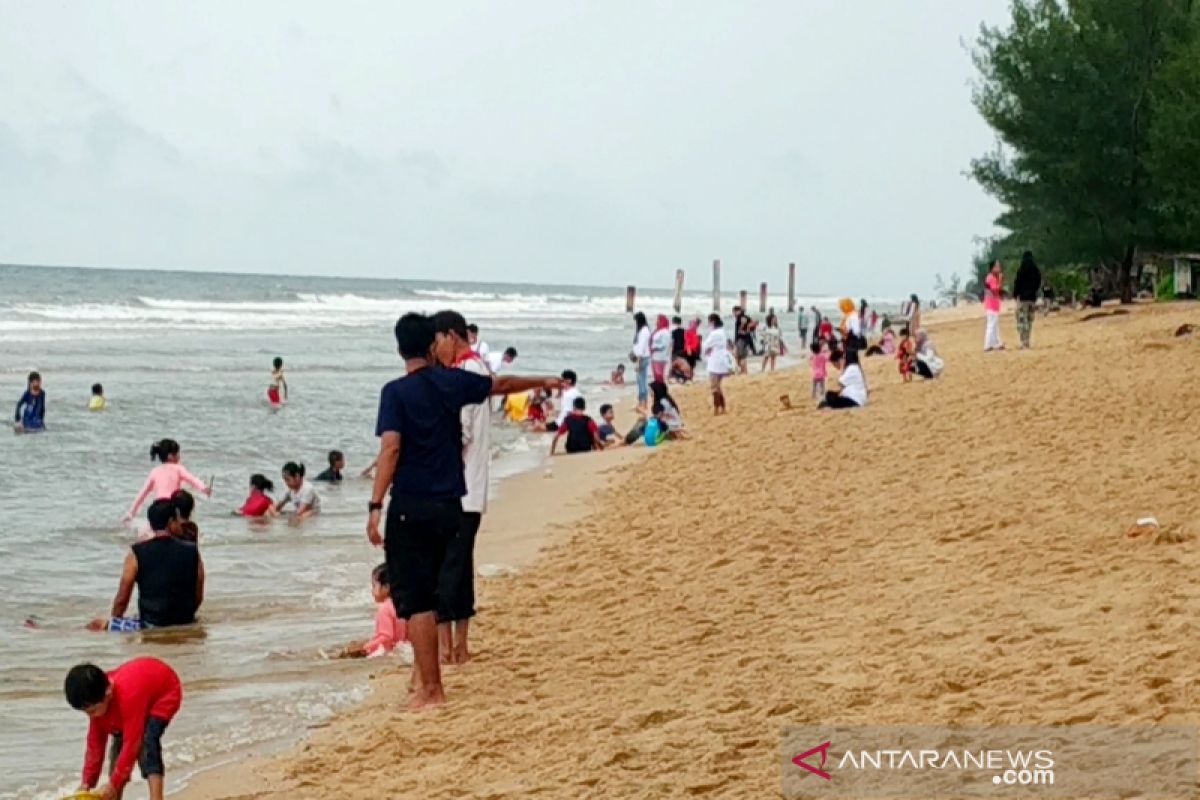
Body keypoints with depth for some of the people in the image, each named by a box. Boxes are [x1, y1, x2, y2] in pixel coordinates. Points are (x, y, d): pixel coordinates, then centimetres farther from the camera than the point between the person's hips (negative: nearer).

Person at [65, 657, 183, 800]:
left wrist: (113, 784, -35)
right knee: (119, 742, 4)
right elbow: (95, 742, -7)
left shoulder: (128, 696, -43)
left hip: (165, 692, -8)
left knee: (146, 742, -28)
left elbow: (132, 743, -39)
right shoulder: (98, 698, -18)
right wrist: (87, 782, -11)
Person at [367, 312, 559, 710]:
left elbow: (390, 448, -18)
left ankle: (431, 688, -5)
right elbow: (502, 384, 23)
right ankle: (424, 675, 20)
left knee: (413, 598, -2)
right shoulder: (452, 383, 6)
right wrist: (543, 382, 41)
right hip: (449, 507, 5)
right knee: (428, 594, 17)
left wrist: (375, 506, -19)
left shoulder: (396, 392, -8)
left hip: (410, 508, -5)